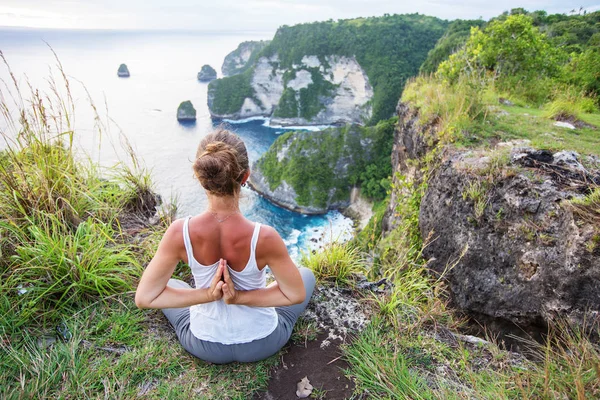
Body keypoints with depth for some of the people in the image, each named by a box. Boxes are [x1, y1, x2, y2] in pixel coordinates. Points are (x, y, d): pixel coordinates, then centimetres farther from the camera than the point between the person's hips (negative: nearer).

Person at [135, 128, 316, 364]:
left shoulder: (180, 233, -27)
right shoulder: (265, 237, -33)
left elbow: (144, 298, -15)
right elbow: (297, 295, -17)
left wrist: (206, 295, -19)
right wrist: (241, 297, -17)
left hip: (204, 345, 2)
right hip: (262, 344, -1)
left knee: (169, 284, 30)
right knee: (307, 275, 24)